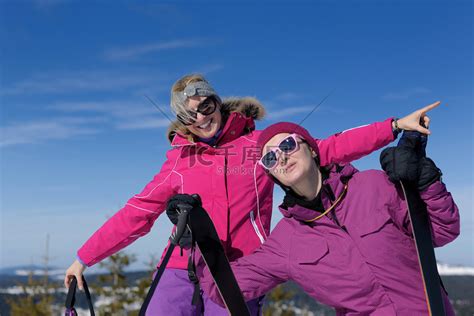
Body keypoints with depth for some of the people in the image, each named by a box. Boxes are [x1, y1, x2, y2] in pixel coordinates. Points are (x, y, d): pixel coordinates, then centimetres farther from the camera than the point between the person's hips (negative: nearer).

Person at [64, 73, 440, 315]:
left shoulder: (261, 145, 8)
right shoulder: (179, 161, 12)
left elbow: (328, 150, 2)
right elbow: (136, 214, 13)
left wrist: (395, 126, -4)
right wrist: (85, 257, 12)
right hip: (180, 271, 2)